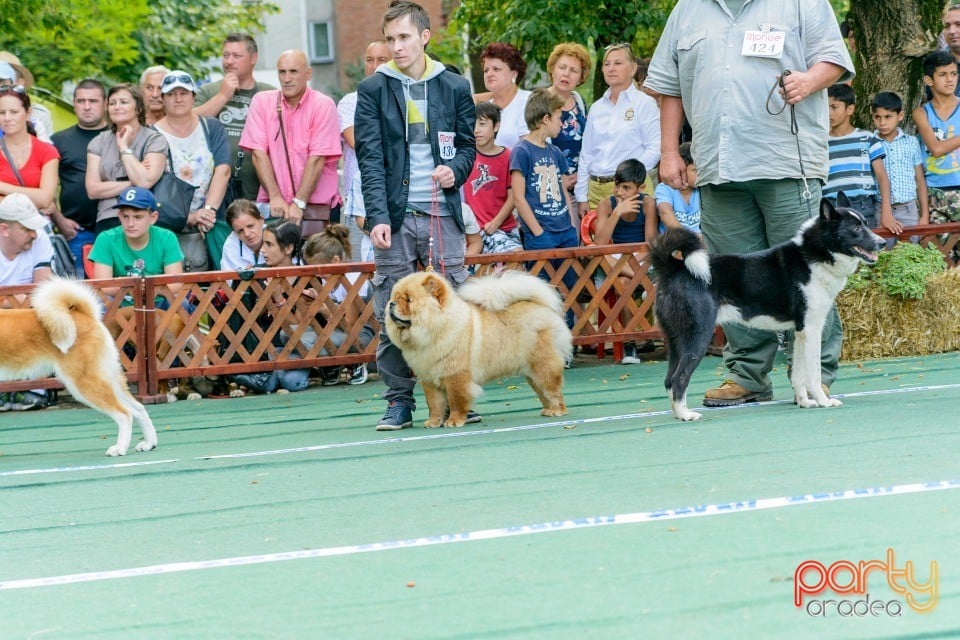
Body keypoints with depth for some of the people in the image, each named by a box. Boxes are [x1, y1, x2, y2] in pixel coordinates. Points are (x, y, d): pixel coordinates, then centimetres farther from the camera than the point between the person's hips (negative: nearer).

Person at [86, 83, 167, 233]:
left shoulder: (154, 139, 6)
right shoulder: (99, 142, 15)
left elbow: (145, 182, -10)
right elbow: (92, 190, 4)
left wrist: (124, 147, -1)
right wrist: (131, 184, -5)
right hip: (106, 220, 2)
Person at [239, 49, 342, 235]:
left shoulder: (323, 105, -1)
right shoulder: (262, 101, 6)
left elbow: (317, 159, -7)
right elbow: (258, 153, 0)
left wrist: (299, 203, -14)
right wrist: (275, 197, -10)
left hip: (317, 205, -2)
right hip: (272, 206, 2)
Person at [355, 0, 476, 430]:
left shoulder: (454, 87, 9)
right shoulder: (373, 90, 4)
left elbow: (468, 144, 16)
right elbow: (369, 157, -2)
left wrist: (455, 170, -8)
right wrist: (378, 215, -13)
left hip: (442, 213, 1)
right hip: (396, 215, -1)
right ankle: (399, 401, 5)